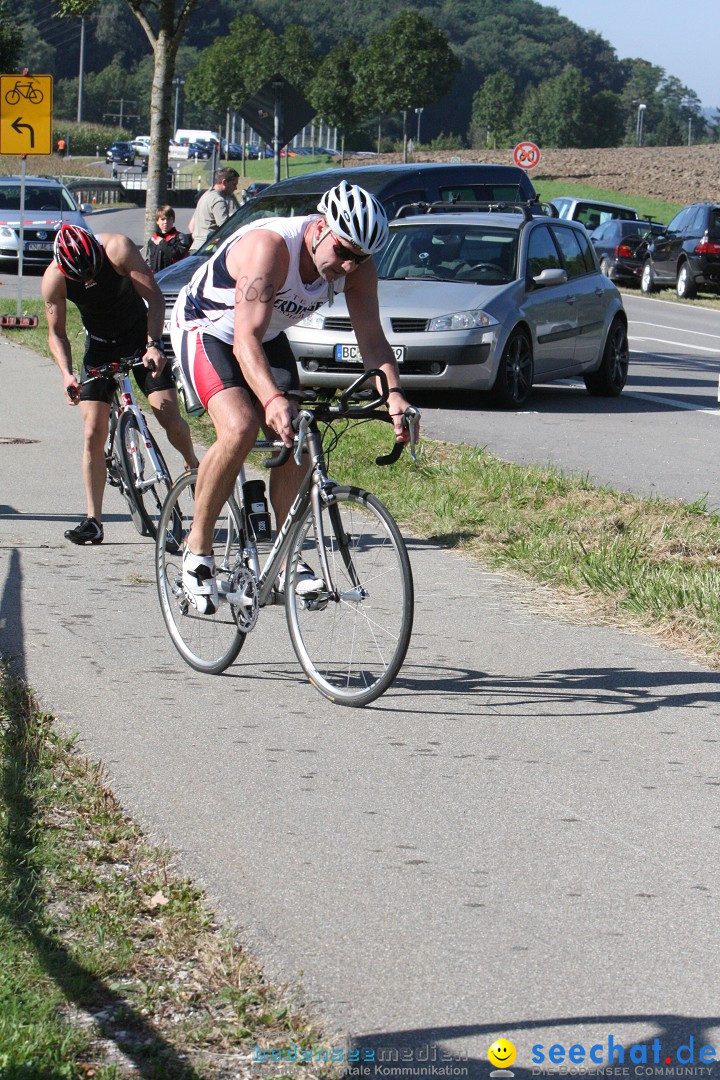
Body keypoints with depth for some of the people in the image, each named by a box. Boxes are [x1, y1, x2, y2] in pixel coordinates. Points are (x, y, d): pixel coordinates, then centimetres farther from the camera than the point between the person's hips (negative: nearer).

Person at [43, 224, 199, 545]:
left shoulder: (117, 248, -27)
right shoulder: (53, 279, -21)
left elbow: (154, 297, -25)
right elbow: (56, 332, -9)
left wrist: (153, 344, -38)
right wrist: (66, 374, -24)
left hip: (139, 336, -1)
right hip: (100, 345, 1)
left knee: (170, 418, -11)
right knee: (94, 433, -10)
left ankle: (193, 467, 21)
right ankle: (93, 521, -7)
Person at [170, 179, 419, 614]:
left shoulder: (357, 267, -19)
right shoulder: (270, 247, -37)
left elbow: (372, 336, -19)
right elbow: (245, 339, -43)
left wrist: (393, 393, -38)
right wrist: (272, 400, -59)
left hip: (269, 336, 7)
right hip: (206, 329, -7)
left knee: (296, 441, -3)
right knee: (239, 429, -27)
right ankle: (198, 550, -11)